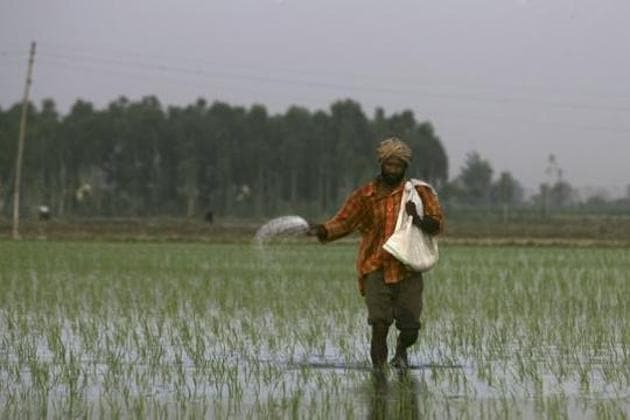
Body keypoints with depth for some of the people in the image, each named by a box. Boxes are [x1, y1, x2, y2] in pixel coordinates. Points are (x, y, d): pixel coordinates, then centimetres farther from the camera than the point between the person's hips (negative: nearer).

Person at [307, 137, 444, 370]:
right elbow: (343, 222, 3)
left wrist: (420, 220, -23)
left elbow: (437, 223, -2)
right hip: (377, 269, -1)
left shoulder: (419, 192, 4)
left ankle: (401, 351, 37)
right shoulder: (365, 195, 5)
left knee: (410, 330, 3)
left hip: (408, 271, 1)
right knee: (380, 324, -16)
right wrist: (322, 230, -17)